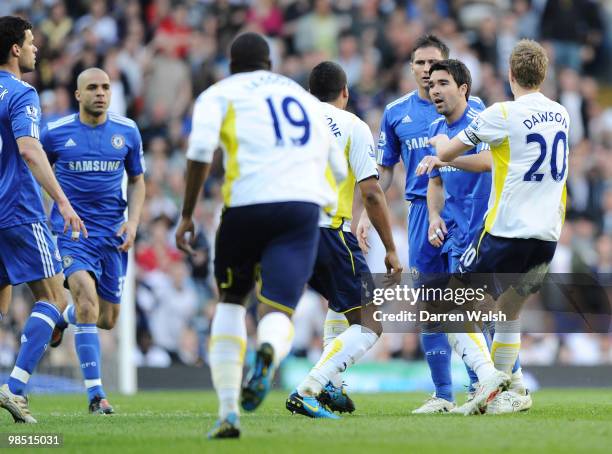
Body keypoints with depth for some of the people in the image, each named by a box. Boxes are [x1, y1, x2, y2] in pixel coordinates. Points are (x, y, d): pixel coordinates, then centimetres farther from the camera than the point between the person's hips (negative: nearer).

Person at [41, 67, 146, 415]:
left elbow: (138, 181, 13)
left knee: (107, 319, 9)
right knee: (88, 303, -23)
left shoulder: (127, 131, 3)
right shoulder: (56, 133, -4)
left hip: (113, 233, 4)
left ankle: (64, 317, 46)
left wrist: (133, 221, -2)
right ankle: (95, 393, -18)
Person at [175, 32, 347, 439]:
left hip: (249, 201, -2)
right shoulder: (306, 99, 27)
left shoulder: (220, 95, 13)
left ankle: (228, 411, 7)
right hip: (305, 206, 2)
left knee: (230, 300, 19)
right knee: (278, 312, -3)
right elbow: (338, 169, 27)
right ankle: (269, 350, -43)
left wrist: (187, 215, -2)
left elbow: (200, 150, -6)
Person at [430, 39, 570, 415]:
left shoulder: (502, 114, -9)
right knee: (509, 313, 22)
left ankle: (488, 374, -15)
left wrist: (441, 143, 26)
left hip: (506, 231, -6)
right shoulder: (561, 115, 11)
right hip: (548, 236, 6)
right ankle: (503, 394, 18)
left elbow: (446, 153, 2)